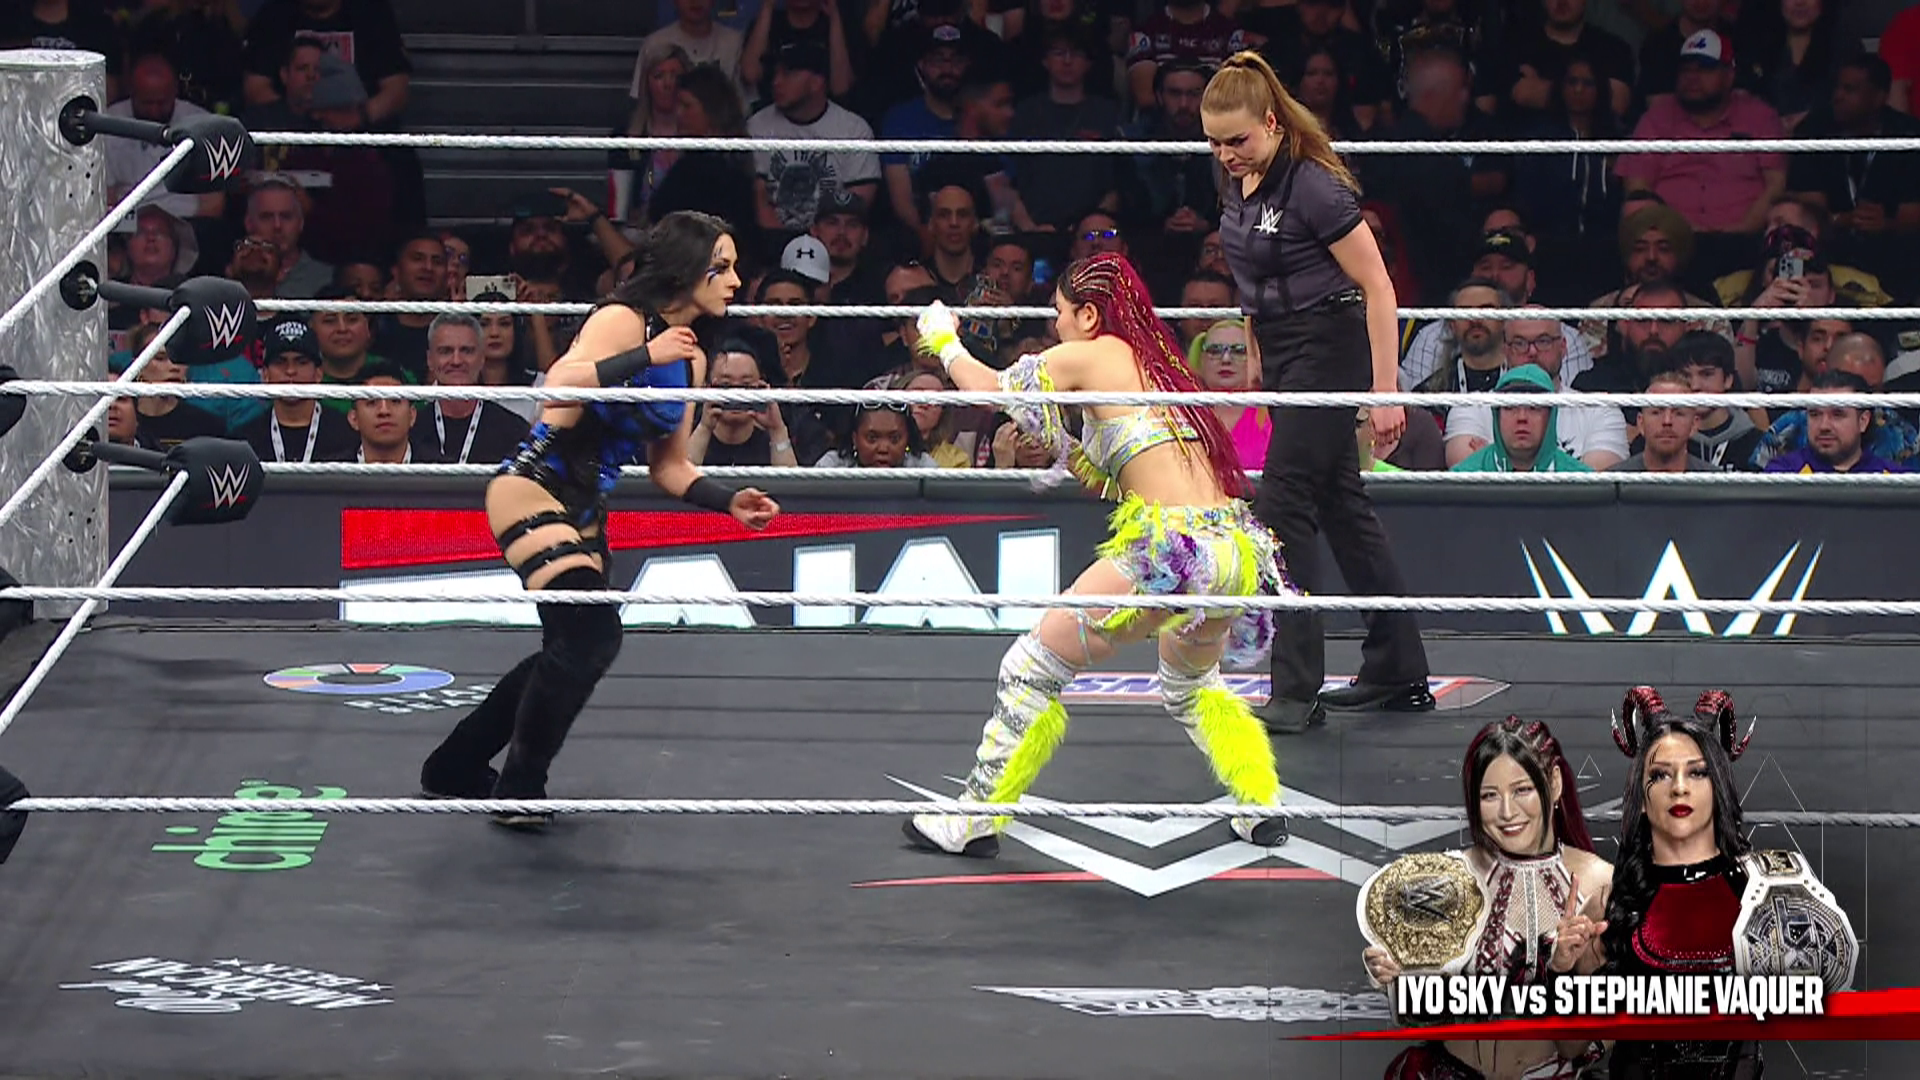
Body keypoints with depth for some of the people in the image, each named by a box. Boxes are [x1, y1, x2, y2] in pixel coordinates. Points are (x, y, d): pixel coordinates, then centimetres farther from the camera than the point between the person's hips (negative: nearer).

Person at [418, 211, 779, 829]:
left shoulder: (691, 359, 12)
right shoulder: (623, 321, -13)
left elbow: (668, 467, 18)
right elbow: (557, 391, -28)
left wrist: (728, 502, 3)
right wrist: (643, 357, -29)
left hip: (584, 512, 10)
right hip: (532, 491, -10)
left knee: (571, 652, 15)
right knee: (592, 634, -22)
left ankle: (456, 768, 32)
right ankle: (519, 788, -8)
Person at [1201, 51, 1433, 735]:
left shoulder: (1311, 185, -20)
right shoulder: (1237, 181, 5)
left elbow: (1377, 285, -18)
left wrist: (1385, 391, -19)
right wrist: (1261, 359, 20)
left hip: (1327, 350, -9)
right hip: (1283, 356, 9)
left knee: (1283, 505, -12)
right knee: (1342, 505, 13)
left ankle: (1297, 691, -11)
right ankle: (1398, 674, 21)